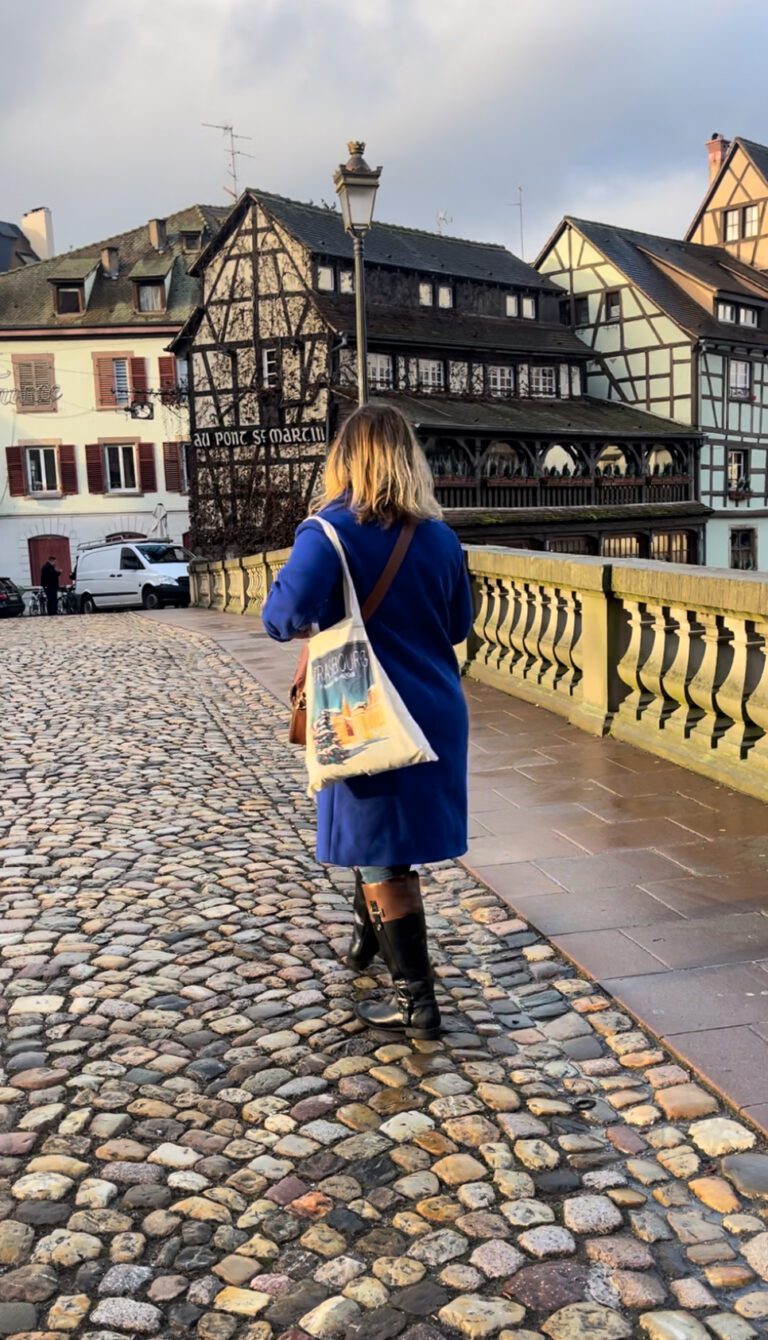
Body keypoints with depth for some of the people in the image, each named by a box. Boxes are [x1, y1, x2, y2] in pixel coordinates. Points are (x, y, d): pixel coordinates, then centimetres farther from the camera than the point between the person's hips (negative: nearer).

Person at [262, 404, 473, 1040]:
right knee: (379, 834, 25)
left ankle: (416, 1001, 13)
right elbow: (460, 623, 12)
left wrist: (300, 624, -7)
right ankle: (369, 933, 47)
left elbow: (287, 612, -29)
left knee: (382, 853, 5)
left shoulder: (331, 532, -15)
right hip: (436, 712, 6)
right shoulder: (439, 536, 1)